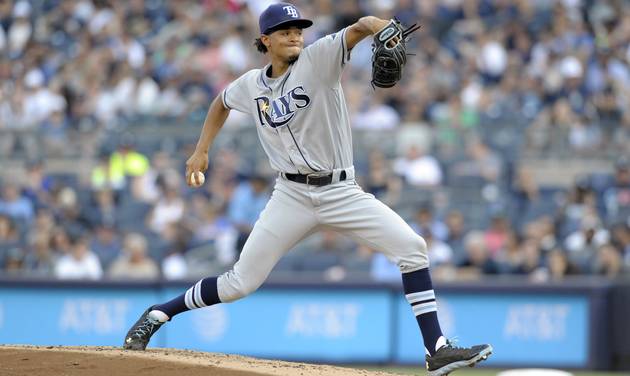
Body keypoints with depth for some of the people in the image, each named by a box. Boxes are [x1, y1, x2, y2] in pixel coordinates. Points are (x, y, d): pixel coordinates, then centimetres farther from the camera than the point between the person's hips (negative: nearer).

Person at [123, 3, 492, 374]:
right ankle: (157, 315, 18)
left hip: (341, 192, -1)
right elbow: (222, 102, 29)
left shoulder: (319, 59, -6)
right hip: (292, 197, 1)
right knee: (241, 282, -3)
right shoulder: (251, 85, 5)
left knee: (412, 247, -19)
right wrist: (201, 151, 23)